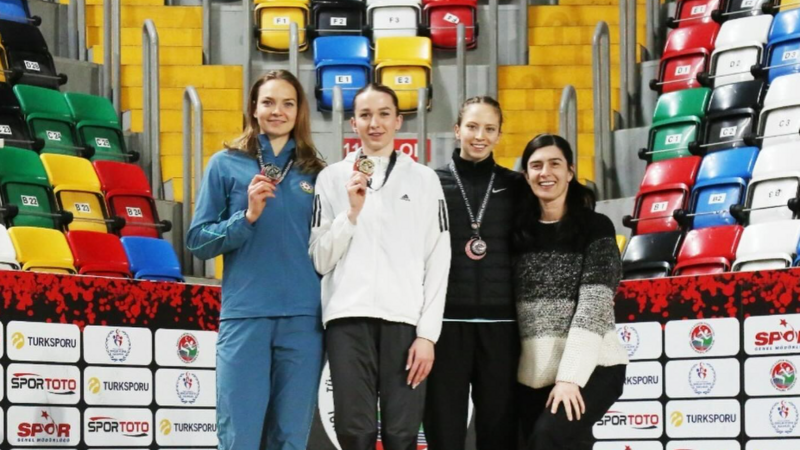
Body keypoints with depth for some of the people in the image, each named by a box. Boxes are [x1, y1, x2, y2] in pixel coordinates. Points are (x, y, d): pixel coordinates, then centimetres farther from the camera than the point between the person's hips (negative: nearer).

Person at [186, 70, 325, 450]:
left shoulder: (315, 173, 11)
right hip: (244, 317, -2)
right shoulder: (226, 165, 5)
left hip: (303, 319, 2)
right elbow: (198, 241, 2)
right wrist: (247, 216, -11)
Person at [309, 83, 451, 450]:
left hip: (405, 321, 0)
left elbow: (438, 263, 6)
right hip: (348, 319, 0)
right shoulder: (333, 178, 11)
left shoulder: (424, 179, 11)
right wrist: (352, 211, -7)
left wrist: (428, 333, -2)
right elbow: (321, 260, 6)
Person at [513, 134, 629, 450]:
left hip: (590, 367, -5)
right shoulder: (521, 232, 11)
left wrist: (571, 375, -20)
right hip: (535, 371, 5)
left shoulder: (595, 228, -1)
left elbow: (594, 305, -11)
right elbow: (512, 301, 10)